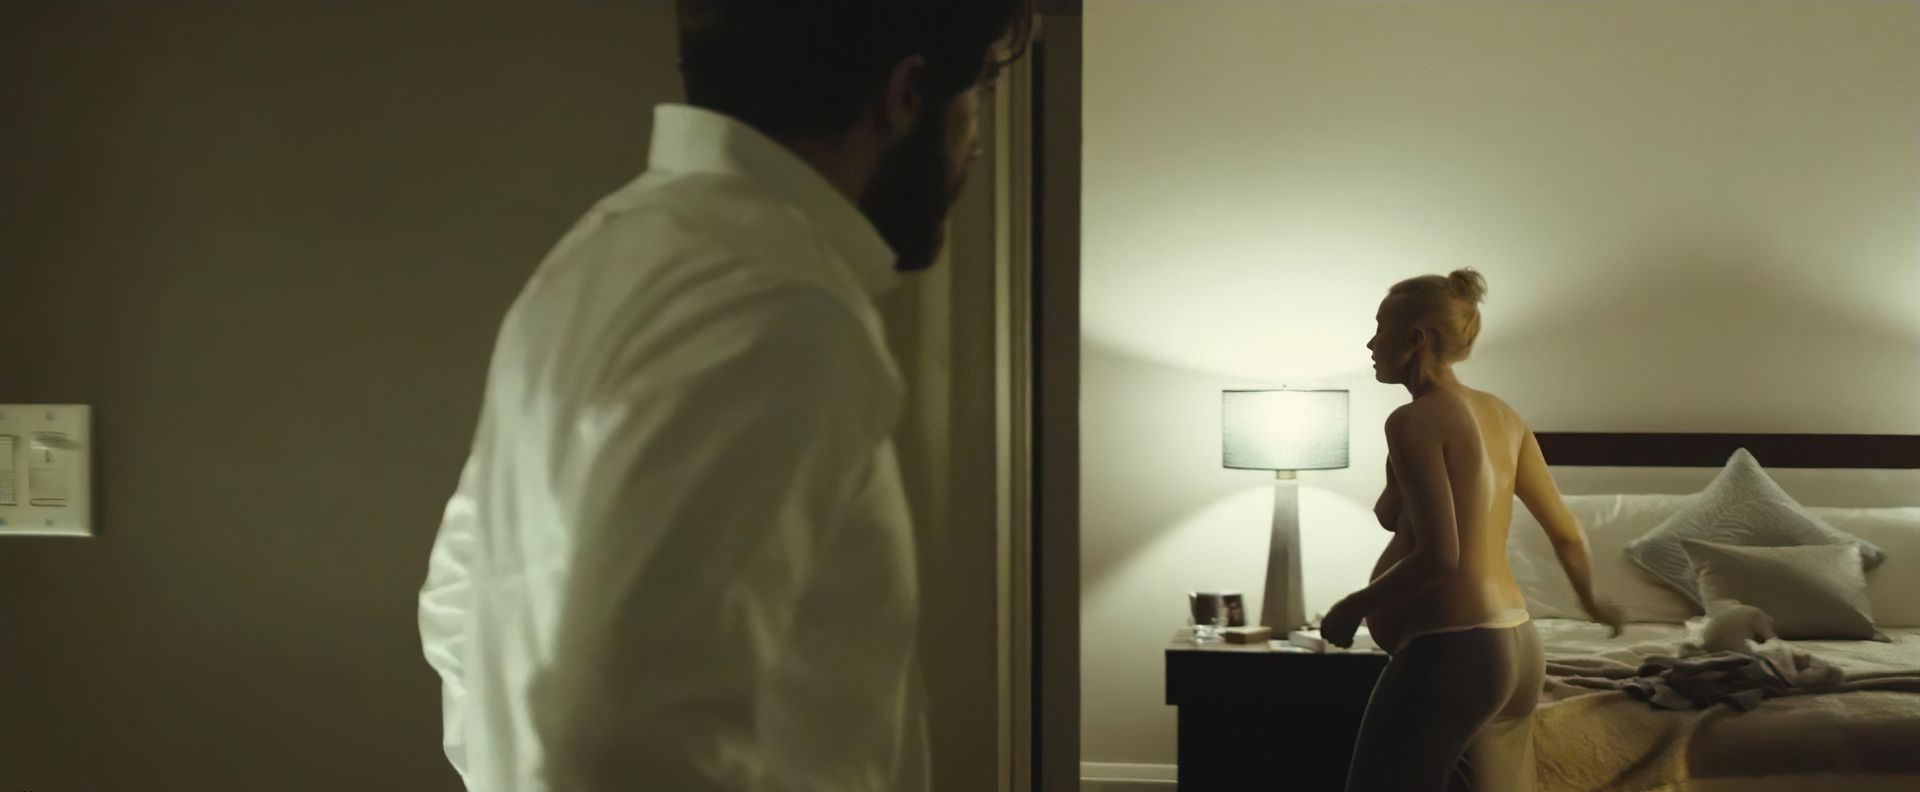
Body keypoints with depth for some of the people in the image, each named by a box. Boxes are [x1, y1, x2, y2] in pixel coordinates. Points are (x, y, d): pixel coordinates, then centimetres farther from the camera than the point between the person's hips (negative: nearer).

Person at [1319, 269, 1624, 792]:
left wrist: (1351, 608, -9)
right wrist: (1591, 601, 37)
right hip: (1519, 650, 9)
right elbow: (1567, 531, 18)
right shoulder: (1501, 415, 11)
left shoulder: (1415, 421, -13)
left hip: (1451, 652, -9)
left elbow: (1439, 554, -22)